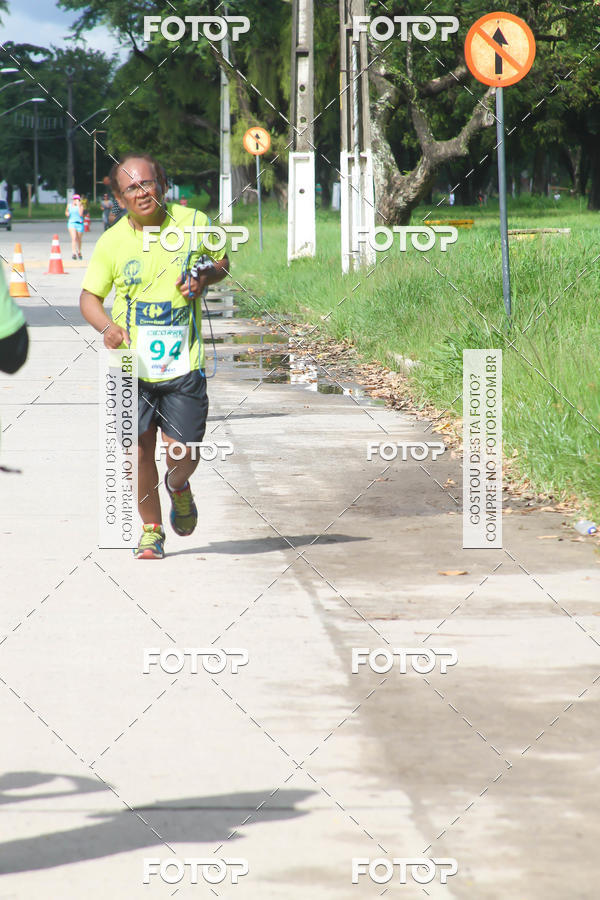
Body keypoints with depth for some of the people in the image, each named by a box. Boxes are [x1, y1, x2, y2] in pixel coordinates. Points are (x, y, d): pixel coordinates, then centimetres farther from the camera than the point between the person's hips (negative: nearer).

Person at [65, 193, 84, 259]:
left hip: (79, 223, 0)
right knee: (74, 238, -19)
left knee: (79, 239, 14)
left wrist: (78, 205, -19)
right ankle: (74, 253, -27)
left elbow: (80, 214, -18)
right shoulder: (69, 205, 5)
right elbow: (66, 211, 25)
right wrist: (67, 213, 3)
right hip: (71, 223, 0)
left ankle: (79, 252, 38)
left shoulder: (81, 205, -3)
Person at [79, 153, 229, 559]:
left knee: (183, 453, -3)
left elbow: (223, 261, 15)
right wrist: (107, 326, -14)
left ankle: (179, 487, 35)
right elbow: (90, 297, 6)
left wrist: (205, 278, -8)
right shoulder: (112, 241, -4)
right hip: (132, 365, 0)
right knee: (140, 451, -1)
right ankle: (151, 530, 21)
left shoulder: (194, 223, -3)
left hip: (183, 364, 0)